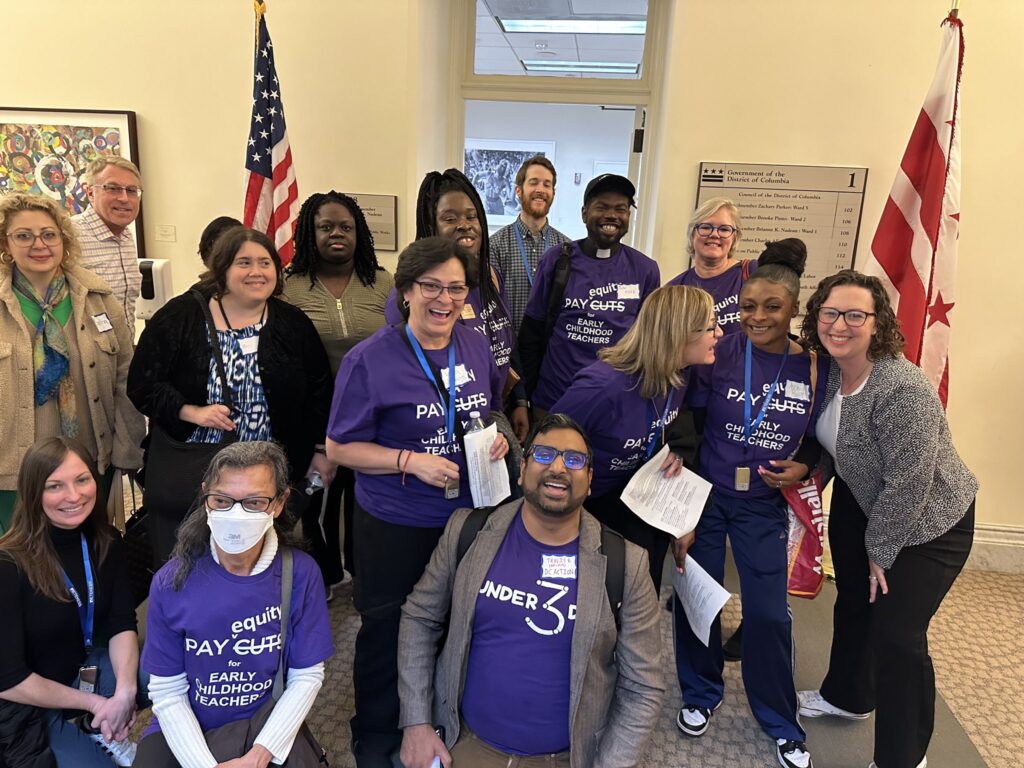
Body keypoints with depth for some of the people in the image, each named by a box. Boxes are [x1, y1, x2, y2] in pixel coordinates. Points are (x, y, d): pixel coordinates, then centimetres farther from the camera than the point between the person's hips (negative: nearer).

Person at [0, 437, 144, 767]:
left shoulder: (107, 542, -7)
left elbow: (122, 624, -11)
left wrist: (125, 692, -28)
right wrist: (94, 703, -18)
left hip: (88, 668, 5)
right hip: (32, 704, -4)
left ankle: (102, 730, 1)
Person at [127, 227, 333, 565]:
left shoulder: (293, 324, 3)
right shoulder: (180, 316, -4)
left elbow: (319, 393, 8)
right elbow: (142, 384, -3)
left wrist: (321, 451, 6)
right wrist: (192, 413, -17)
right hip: (188, 474, -1)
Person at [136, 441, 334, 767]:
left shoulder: (301, 573, -15)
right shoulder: (171, 582, -13)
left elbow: (306, 676, -8)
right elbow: (167, 691, -8)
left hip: (267, 727, 0)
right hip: (186, 729, 0)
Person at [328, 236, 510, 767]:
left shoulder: (476, 346, 0)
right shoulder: (370, 359, -15)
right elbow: (340, 447, -12)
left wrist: (497, 437, -8)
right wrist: (410, 461, -24)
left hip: (468, 515, 5)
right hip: (396, 525, -4)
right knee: (389, 634, 13)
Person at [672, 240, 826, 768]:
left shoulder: (816, 367, -7)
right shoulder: (720, 353, -13)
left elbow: (819, 438, 9)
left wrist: (802, 467, -11)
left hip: (765, 507, 1)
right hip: (706, 494, -1)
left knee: (768, 612, 7)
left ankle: (781, 723, 31)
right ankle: (700, 694, 37)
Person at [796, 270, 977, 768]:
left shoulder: (903, 390, -32)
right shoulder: (827, 371, -8)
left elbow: (909, 483, -27)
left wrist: (880, 549, -16)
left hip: (927, 522, -7)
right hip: (860, 504, 8)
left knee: (896, 633, -5)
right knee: (852, 603, 20)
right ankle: (847, 696, 45)